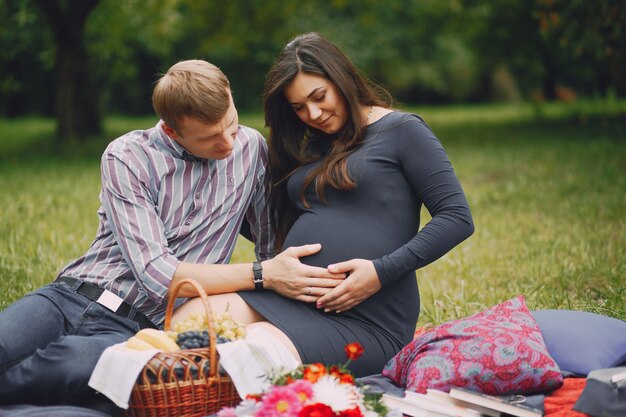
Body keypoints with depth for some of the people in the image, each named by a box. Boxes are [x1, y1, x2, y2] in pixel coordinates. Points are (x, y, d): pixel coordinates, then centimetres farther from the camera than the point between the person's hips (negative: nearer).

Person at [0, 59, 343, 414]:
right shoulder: (127, 157, -5)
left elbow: (271, 243, 17)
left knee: (81, 362, -37)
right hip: (73, 296, -1)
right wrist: (262, 275, -17)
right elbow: (156, 273, -14)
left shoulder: (250, 148, 6)